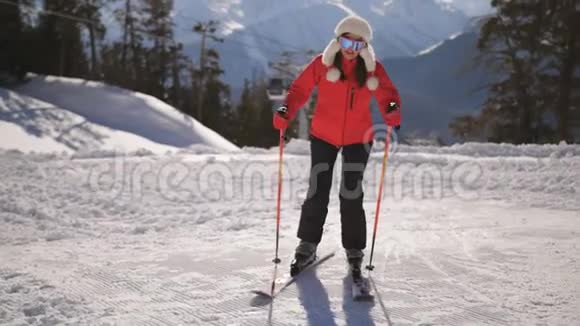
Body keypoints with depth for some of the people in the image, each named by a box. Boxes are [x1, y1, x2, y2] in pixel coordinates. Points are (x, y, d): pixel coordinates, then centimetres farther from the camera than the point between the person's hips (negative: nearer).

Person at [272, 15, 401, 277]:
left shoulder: (373, 68, -3)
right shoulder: (323, 63, -7)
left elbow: (388, 95, -5)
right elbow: (300, 89, -7)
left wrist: (392, 112, -28)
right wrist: (286, 112, -24)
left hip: (358, 139, 0)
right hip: (324, 137, 0)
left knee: (351, 195, 1)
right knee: (318, 192, 4)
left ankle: (354, 251, 16)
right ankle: (307, 246, 19)